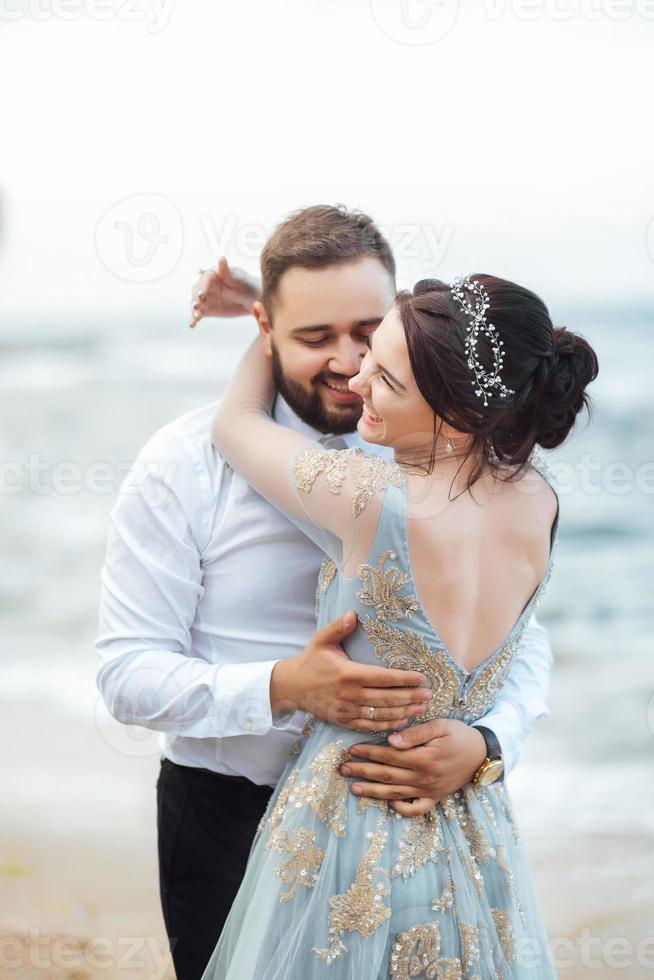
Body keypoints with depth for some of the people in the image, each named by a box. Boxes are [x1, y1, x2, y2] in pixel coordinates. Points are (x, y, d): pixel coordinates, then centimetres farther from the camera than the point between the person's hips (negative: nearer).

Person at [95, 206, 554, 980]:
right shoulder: (183, 465, -12)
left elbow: (521, 639, -3)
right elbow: (128, 671, -15)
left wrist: (484, 743, -25)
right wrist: (284, 688, -31)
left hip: (392, 803, 3)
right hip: (227, 820, -2)